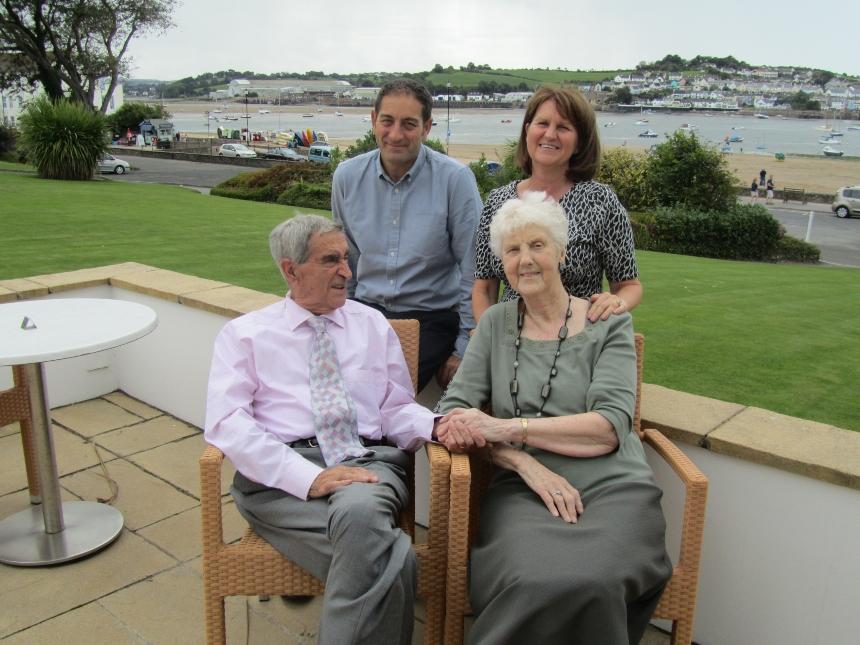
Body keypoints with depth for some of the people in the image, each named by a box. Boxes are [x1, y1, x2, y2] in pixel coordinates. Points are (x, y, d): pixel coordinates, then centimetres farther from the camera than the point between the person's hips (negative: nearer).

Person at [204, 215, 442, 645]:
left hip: (368, 462, 3)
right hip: (281, 475, -2)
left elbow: (396, 408, 17)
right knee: (390, 560, -31)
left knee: (360, 510, -36)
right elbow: (226, 423, -5)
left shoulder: (373, 325, 19)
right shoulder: (245, 334, 10)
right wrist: (310, 478, -18)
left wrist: (436, 426, -8)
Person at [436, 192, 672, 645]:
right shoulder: (496, 324, 14)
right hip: (523, 490, 1)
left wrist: (510, 428, -14)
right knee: (533, 584, -33)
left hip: (612, 489, 0)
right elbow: (455, 409, 5)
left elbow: (610, 427, -5)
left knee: (591, 583, -34)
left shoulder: (609, 325, 7)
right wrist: (526, 462, -12)